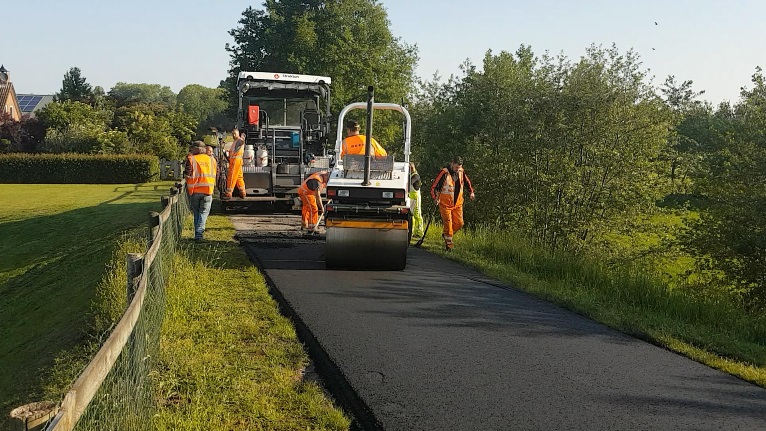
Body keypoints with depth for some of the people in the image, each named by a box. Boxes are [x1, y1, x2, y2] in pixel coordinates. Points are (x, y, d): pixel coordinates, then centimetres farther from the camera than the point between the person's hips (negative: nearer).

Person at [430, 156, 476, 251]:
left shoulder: (461, 172, 2)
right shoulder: (444, 173, -16)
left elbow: (467, 182, 22)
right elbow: (434, 187, -16)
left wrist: (471, 192, 11)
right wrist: (435, 198, -28)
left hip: (458, 204, 6)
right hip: (445, 203, -5)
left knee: (459, 223, 3)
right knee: (448, 224, -7)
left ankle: (446, 234, 28)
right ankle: (448, 243, 6)